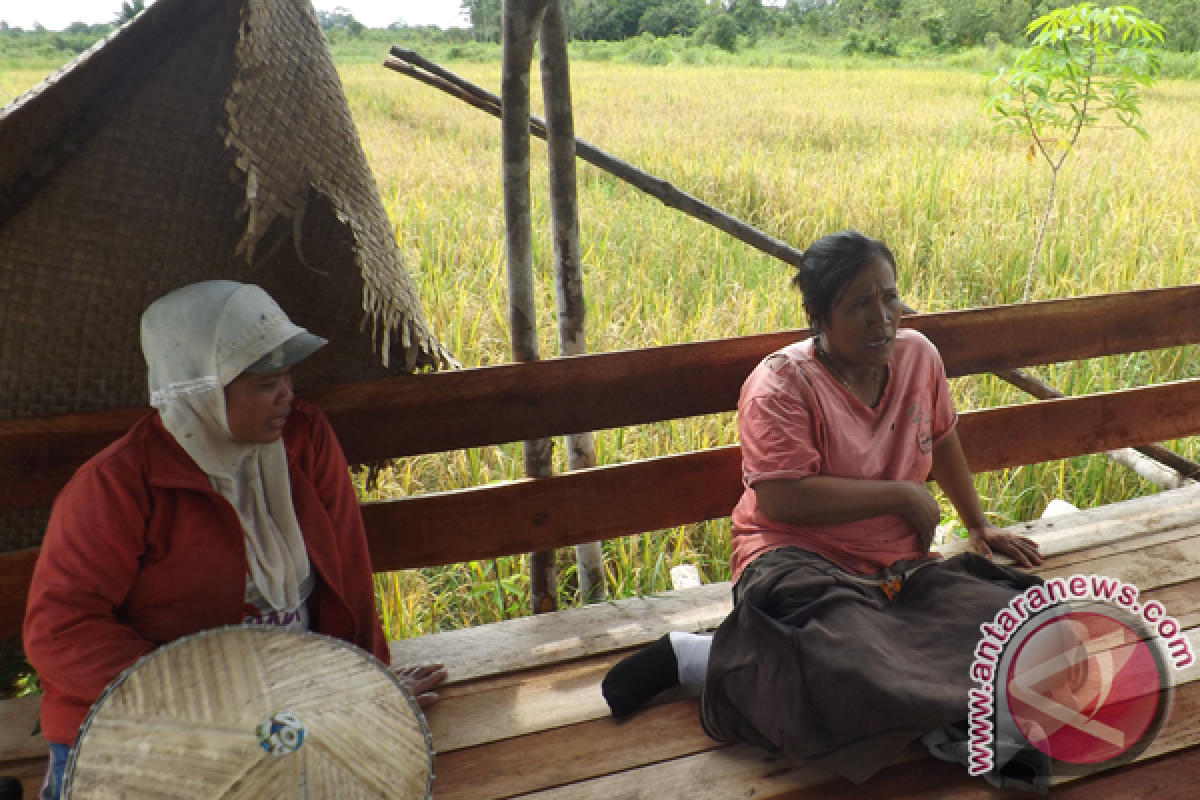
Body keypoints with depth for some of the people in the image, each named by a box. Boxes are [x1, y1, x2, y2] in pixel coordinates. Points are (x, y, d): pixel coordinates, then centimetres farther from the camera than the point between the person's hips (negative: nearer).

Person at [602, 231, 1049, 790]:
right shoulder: (782, 383, -11)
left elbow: (941, 440, 26)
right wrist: (902, 495, -15)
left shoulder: (917, 355, 8)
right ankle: (691, 657, -12)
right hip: (797, 557, -5)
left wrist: (980, 527, 30)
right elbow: (783, 499, -22)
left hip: (897, 563, 5)